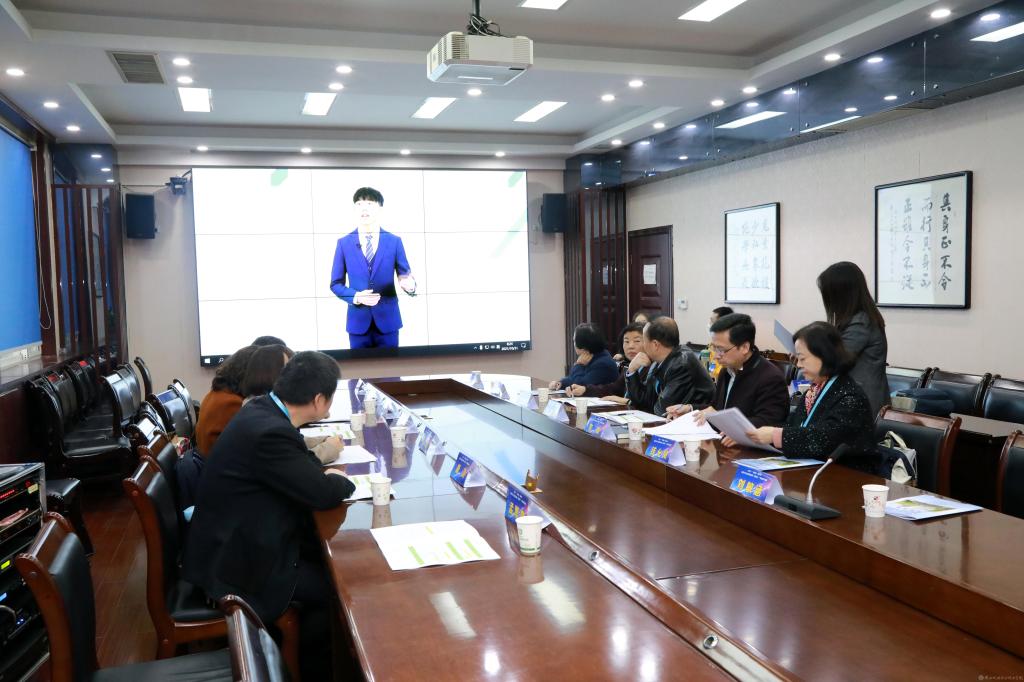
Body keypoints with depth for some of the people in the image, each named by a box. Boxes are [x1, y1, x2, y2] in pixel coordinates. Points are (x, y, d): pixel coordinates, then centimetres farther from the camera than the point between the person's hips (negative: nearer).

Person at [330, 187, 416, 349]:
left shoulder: (394, 241, 2)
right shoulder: (344, 243, 3)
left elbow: (406, 276, 2)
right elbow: (336, 284, 5)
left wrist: (409, 285, -23)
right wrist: (356, 297, -13)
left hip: (387, 318, 0)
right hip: (358, 319, 0)